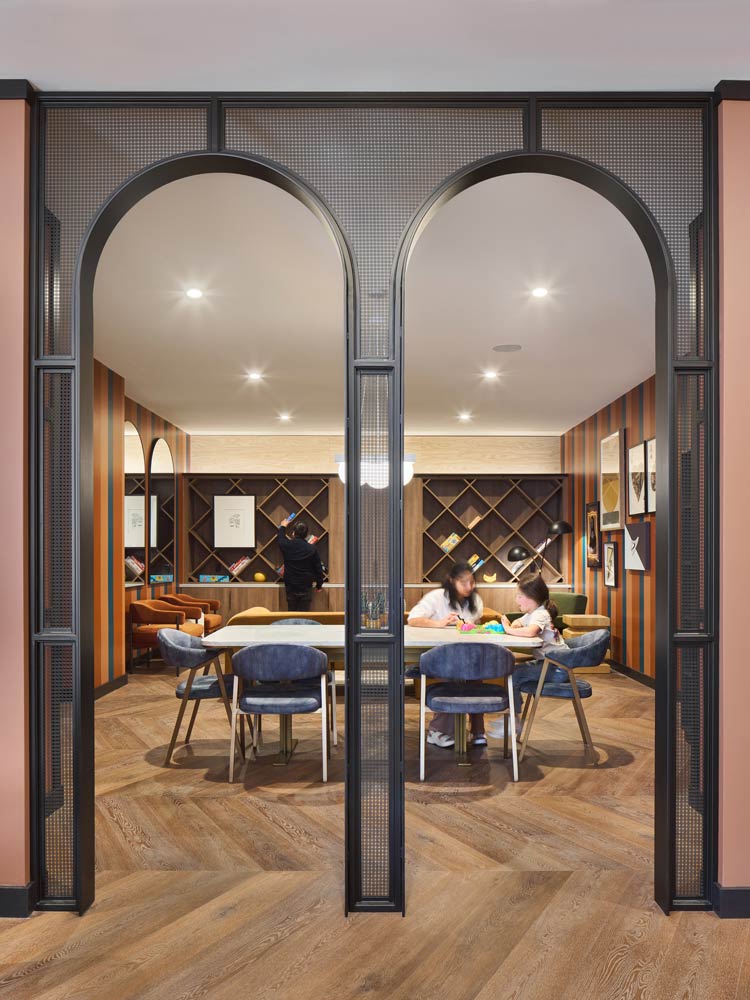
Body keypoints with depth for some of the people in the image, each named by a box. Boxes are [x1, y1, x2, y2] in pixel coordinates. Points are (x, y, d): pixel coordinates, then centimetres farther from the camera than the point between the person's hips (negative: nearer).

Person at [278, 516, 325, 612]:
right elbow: (318, 568, -2)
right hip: (306, 587, -1)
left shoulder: (287, 546, -7)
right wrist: (319, 585, 13)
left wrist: (283, 527, 38)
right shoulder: (312, 549, -9)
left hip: (291, 587, 1)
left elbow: (281, 539, 19)